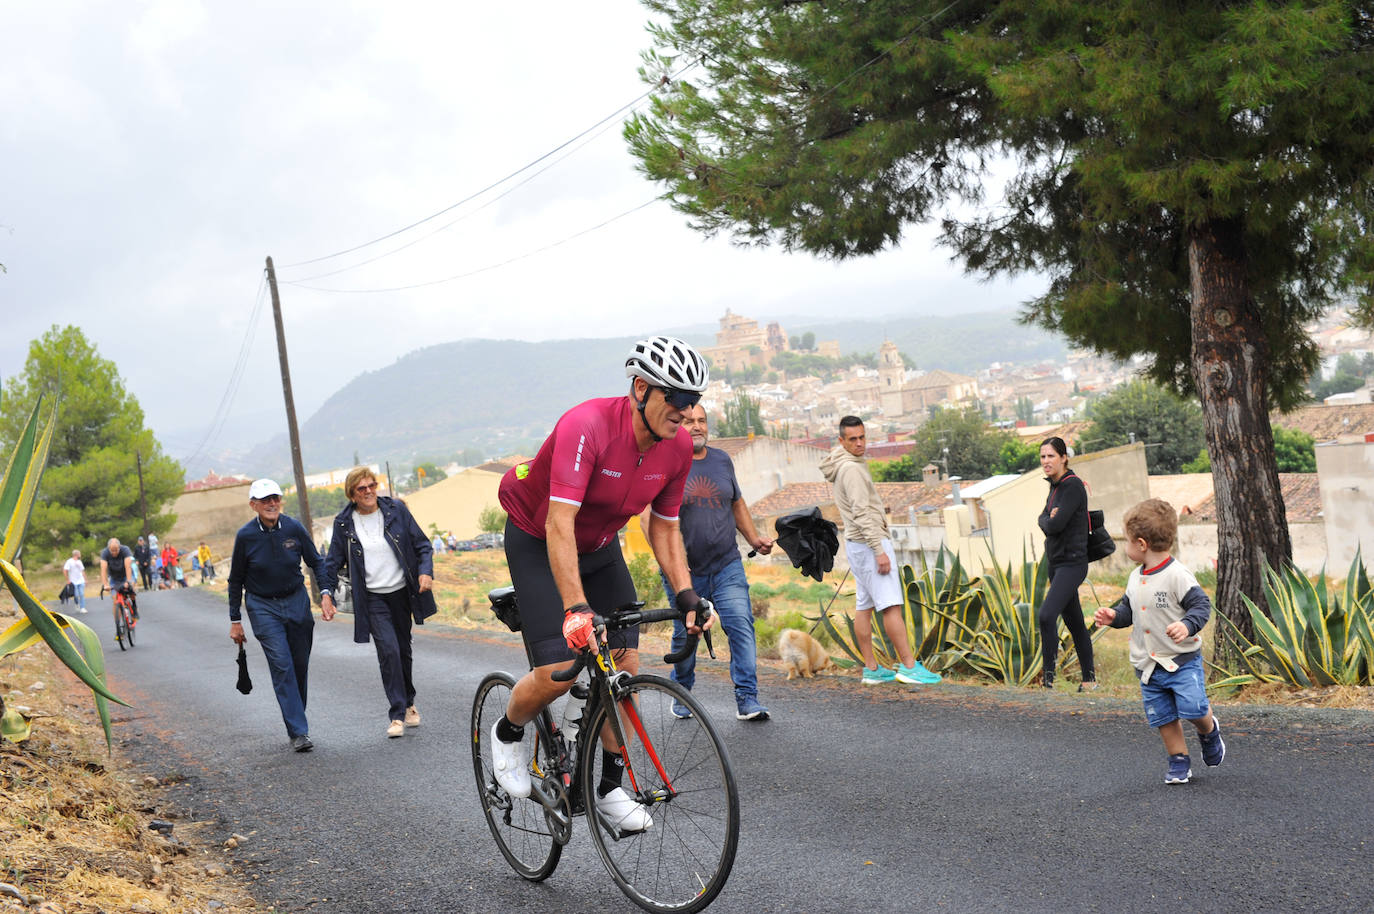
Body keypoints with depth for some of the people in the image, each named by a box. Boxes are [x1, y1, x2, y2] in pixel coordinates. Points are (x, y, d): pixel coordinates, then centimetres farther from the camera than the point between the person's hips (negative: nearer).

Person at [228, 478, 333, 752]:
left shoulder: (294, 528, -7)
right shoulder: (245, 536, -10)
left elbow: (317, 563, 4)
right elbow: (236, 581, 0)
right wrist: (235, 621, 2)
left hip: (296, 601, 3)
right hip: (263, 607, -2)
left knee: (300, 664, 6)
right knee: (282, 665, -13)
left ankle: (295, 716, 27)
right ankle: (298, 732, -14)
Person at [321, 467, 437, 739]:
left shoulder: (396, 510, 0)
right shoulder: (344, 523, -2)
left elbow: (422, 545, 5)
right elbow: (332, 562, 5)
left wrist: (426, 572, -12)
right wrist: (326, 592, -10)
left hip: (402, 593, 2)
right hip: (372, 599, -2)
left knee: (404, 651, 13)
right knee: (388, 650, -15)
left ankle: (408, 703, 33)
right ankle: (397, 715, -9)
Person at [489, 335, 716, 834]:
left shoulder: (678, 446, -14)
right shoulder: (587, 426, -34)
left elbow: (664, 527, -1)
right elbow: (560, 522, -40)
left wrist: (686, 595, -14)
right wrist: (576, 608, -49)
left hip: (601, 546, 6)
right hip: (539, 543, -6)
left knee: (625, 664, -5)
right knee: (559, 672, -17)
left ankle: (610, 789, 9)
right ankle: (508, 732, 16)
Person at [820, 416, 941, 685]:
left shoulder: (851, 464, 15)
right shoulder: (850, 468, -17)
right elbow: (861, 513, -22)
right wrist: (879, 551, -24)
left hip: (856, 543, 11)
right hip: (869, 542, -11)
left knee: (864, 606, 9)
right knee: (891, 605, -11)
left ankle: (872, 669, 11)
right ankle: (909, 666, -11)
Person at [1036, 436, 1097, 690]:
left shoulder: (1073, 486, -15)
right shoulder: (1055, 485, 13)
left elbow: (1056, 524, -21)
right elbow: (1043, 519, 12)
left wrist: (1050, 522, -1)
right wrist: (1050, 518, -8)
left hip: (1072, 562, -9)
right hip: (1056, 562, 9)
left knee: (1046, 615, -21)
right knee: (1074, 622, 13)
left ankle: (1048, 675, -13)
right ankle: (1090, 679, 21)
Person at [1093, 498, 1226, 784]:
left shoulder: (1177, 575, -16)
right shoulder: (1135, 578, 6)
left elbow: (1201, 605, -15)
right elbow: (1129, 609, 19)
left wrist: (1187, 625, -32)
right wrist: (1114, 616, -1)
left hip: (1182, 659, -6)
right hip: (1149, 664, 6)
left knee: (1193, 709, -15)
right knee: (1163, 716, 8)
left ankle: (1209, 732, 17)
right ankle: (1179, 760, 22)